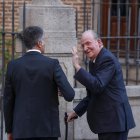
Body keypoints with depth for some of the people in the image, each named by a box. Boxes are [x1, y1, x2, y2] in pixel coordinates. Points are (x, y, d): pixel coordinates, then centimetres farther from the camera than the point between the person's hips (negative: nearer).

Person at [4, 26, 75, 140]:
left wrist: (9, 129, 14)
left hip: (22, 130, 2)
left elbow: (8, 101, 4)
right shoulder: (52, 64, -7)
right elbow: (70, 95, -10)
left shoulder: (13, 65, 1)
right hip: (47, 128, -2)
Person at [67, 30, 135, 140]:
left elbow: (97, 86, -26)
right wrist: (76, 111, 19)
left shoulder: (108, 59, -14)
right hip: (105, 121, 10)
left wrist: (77, 66, -26)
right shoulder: (93, 61, 15)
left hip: (114, 120, -10)